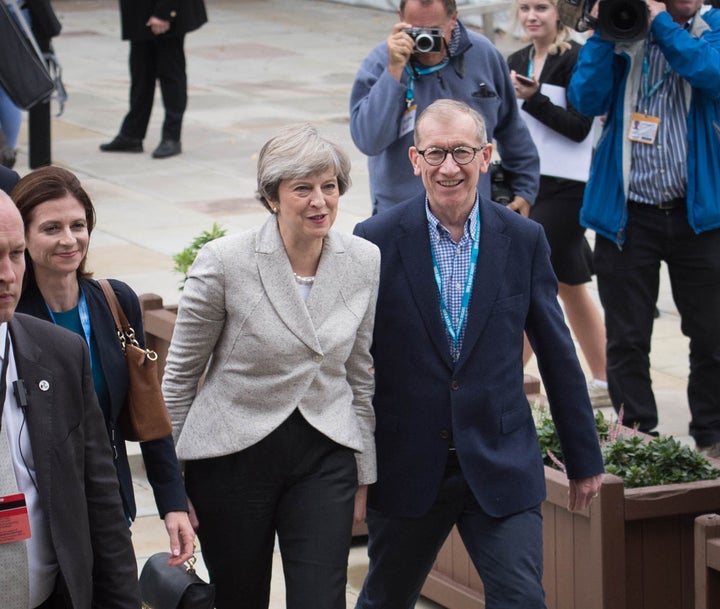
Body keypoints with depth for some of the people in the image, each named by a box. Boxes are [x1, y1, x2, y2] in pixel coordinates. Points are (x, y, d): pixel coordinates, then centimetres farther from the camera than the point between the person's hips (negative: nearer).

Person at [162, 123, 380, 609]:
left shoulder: (365, 263, -2)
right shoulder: (224, 263, -13)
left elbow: (362, 375, 9)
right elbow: (180, 374, -3)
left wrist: (364, 477, 12)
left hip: (325, 458, 2)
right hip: (235, 454, -2)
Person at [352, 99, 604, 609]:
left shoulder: (524, 240, -2)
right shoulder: (377, 241, -7)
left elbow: (557, 355, 5)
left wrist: (584, 459, 8)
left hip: (502, 466, 0)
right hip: (406, 467, 0)